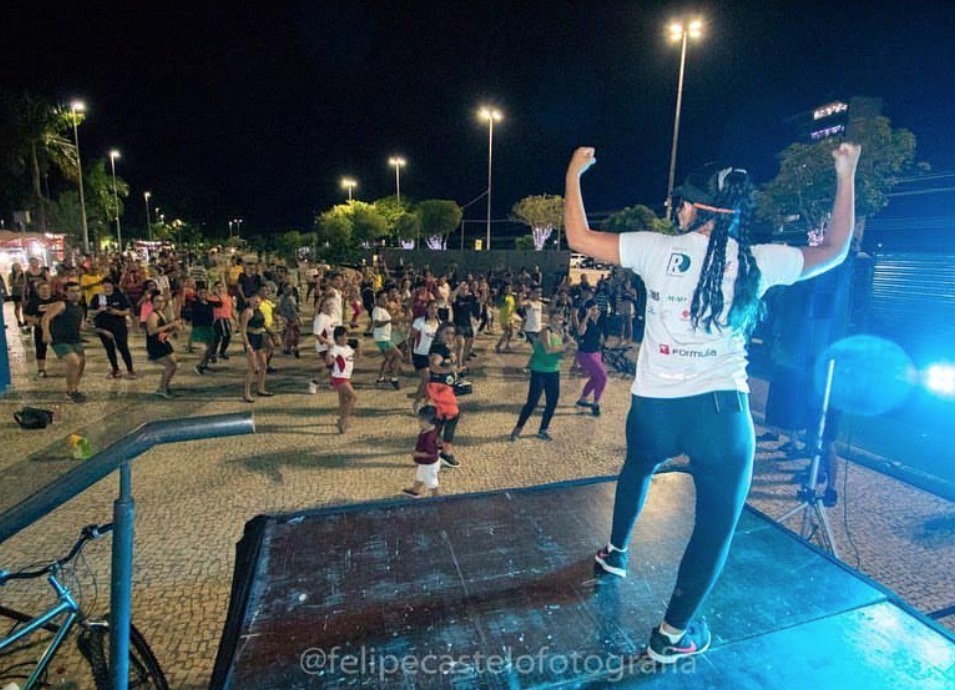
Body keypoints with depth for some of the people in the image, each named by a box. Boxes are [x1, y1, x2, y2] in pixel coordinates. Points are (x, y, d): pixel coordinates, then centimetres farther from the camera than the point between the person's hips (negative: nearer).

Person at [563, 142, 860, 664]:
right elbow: (834, 250, 19)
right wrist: (845, 176, 28)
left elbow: (579, 239, 1)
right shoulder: (758, 262, 1)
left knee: (638, 468, 32)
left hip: (654, 406, 1)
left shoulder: (658, 249, -4)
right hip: (722, 409, -1)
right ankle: (673, 633, 23)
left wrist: (574, 174, 13)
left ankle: (616, 552, 50)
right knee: (717, 520, 15)